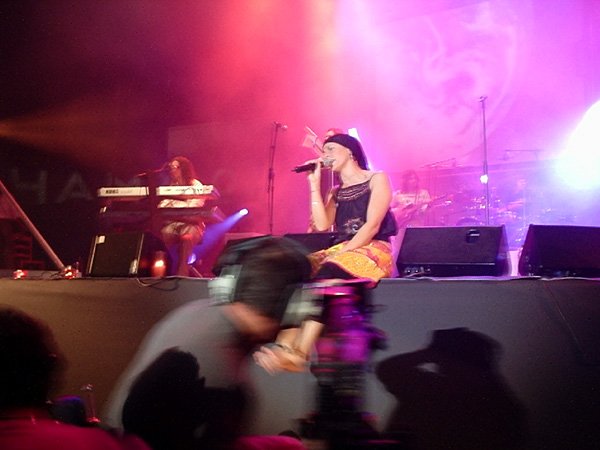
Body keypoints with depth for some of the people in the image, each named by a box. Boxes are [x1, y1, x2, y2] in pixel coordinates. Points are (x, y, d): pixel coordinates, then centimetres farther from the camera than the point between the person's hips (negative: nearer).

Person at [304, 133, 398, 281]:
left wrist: (343, 254, -17)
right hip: (340, 250, 5)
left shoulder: (377, 179, 5)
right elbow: (322, 225, 3)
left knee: (325, 272, -37)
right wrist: (314, 183, 7)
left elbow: (373, 225, -8)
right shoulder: (335, 192, 22)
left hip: (373, 250, -5)